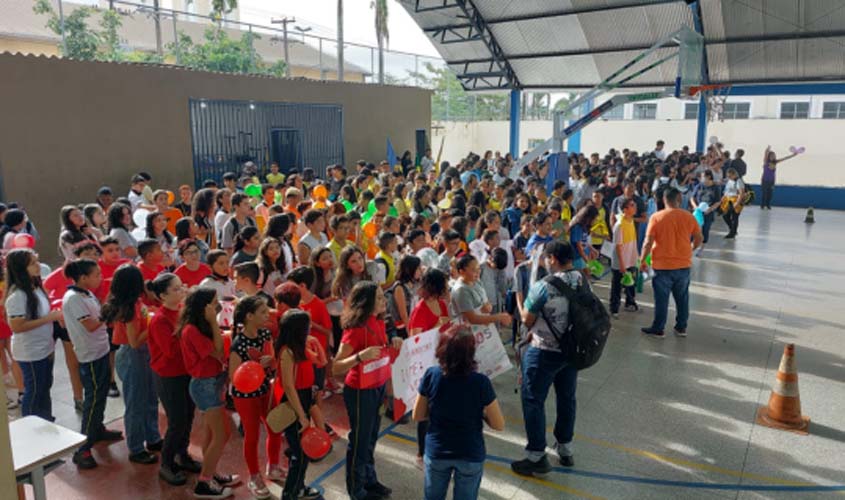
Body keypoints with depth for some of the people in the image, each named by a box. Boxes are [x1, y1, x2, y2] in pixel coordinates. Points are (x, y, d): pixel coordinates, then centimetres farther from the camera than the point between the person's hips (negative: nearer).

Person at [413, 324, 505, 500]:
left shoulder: (431, 375, -18)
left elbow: (417, 416, -5)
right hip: (471, 455, -1)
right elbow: (499, 425, -13)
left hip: (436, 452, 2)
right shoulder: (480, 382, -24)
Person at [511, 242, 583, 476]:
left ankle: (537, 456, 14)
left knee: (533, 401, 7)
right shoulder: (583, 281, -1)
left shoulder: (543, 286, -22)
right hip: (574, 349, 7)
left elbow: (527, 320, -13)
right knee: (567, 397, 20)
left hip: (545, 352, -7)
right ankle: (565, 449, 35)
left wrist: (520, 300, 8)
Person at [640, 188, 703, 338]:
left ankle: (658, 329, 15)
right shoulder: (688, 216, -2)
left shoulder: (656, 217, -11)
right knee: (682, 297, 17)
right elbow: (698, 239, 4)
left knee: (661, 299, 6)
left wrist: (643, 261, -4)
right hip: (683, 264, 3)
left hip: (662, 265, -3)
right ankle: (681, 327, 26)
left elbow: (648, 242, -14)